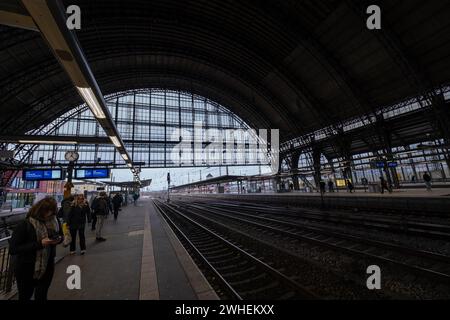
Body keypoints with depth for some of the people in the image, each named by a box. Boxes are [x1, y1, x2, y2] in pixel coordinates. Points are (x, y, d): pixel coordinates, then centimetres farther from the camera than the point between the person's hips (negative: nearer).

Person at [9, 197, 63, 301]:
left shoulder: (54, 221, -8)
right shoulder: (25, 225, -20)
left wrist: (58, 239, -15)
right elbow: (13, 249, -20)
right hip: (27, 270, -3)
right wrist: (39, 244, -29)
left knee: (42, 296, 19)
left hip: (47, 267, 3)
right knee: (25, 296, 21)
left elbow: (61, 235, 7)